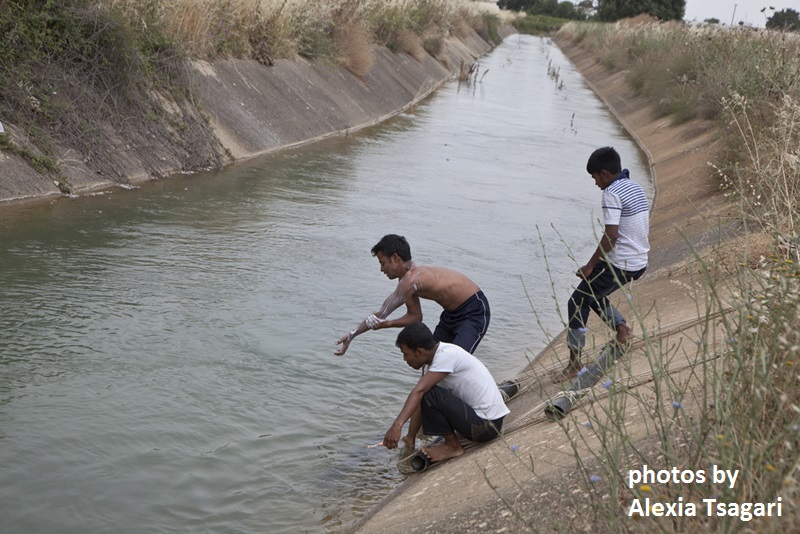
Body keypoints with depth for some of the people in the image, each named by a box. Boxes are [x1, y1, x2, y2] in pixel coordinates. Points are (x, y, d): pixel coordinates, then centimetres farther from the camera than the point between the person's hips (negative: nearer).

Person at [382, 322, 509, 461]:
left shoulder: (447, 355, -22)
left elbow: (419, 391, -33)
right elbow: (419, 403, 10)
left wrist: (397, 425, -42)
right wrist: (410, 437, 12)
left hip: (486, 425, -10)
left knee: (430, 395, -22)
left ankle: (453, 446, -6)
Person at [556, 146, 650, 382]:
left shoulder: (612, 193, -16)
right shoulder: (635, 187, 12)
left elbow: (611, 235, -23)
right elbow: (646, 222, 20)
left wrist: (590, 265, -15)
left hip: (619, 263, -9)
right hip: (639, 263, 9)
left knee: (577, 302, 0)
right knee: (593, 295, 27)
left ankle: (575, 363, 0)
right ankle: (621, 327, 15)